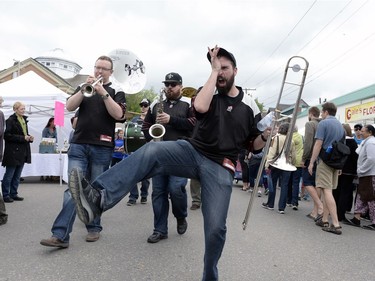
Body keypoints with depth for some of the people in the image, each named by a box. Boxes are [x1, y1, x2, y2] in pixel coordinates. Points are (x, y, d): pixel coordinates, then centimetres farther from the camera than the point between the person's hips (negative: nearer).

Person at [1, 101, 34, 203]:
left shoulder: (24, 120, 14)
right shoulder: (10, 120, -9)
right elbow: (7, 136, -16)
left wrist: (29, 138, 3)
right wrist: (22, 138, -19)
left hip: (22, 152, 7)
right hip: (13, 152, -7)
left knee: (17, 175, 12)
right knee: (9, 175, 1)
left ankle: (13, 194, 21)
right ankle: (5, 195, 11)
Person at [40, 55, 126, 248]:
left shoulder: (116, 91, 8)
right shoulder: (83, 88, 17)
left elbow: (118, 114, -10)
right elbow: (69, 106, 0)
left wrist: (103, 92, -18)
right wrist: (84, 89, -13)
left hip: (102, 148, -1)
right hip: (78, 145, 2)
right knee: (73, 189, -6)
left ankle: (94, 228, 20)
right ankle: (60, 235, -9)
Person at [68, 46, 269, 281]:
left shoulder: (249, 105, 9)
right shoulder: (208, 92, 8)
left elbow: (253, 144, 16)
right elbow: (200, 107, -19)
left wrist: (265, 136, -7)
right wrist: (213, 71, -12)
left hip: (220, 167, 0)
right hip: (193, 152, 1)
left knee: (216, 227, -8)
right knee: (152, 150, -30)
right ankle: (98, 197, -44)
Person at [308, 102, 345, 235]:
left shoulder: (323, 123, -7)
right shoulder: (341, 125, 16)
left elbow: (318, 144, -14)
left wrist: (311, 162, -10)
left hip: (325, 161, -8)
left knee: (327, 191, -9)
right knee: (328, 190, 14)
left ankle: (336, 225, -14)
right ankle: (324, 220, 19)